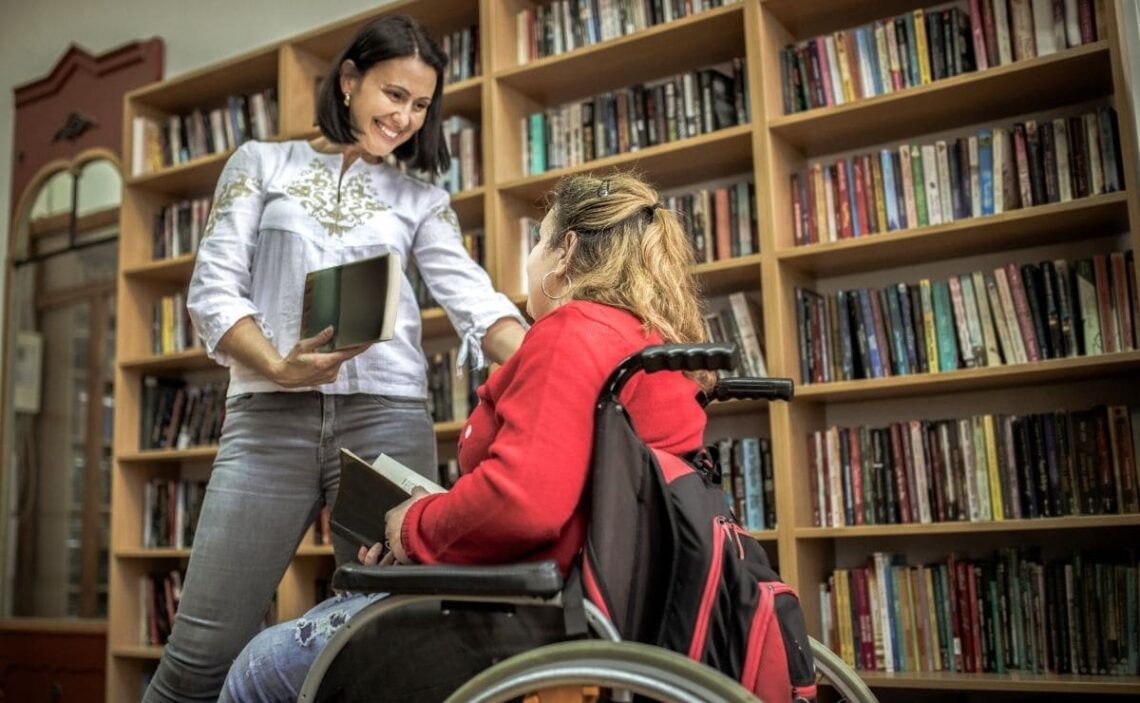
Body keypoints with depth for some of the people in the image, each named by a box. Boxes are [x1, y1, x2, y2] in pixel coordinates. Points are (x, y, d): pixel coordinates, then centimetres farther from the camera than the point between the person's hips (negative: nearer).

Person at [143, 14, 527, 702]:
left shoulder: (422, 200, 16)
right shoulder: (262, 164, 13)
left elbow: (476, 302, 2)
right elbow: (213, 289, 5)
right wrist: (278, 365, -14)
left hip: (387, 418, 1)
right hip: (270, 416, -1)